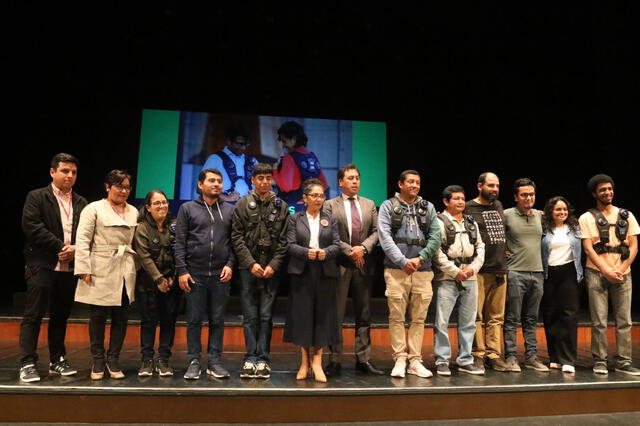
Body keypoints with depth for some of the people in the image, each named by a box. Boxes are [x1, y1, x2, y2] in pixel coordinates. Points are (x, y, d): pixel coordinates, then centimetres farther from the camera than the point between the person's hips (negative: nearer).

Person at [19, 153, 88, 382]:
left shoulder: (81, 203, 13)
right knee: (33, 315, -2)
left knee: (60, 316, 12)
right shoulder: (36, 197, 1)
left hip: (70, 267, 4)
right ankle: (27, 364, 5)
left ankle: (57, 360, 22)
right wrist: (60, 247, -13)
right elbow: (32, 227, -11)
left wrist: (76, 248, -10)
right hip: (42, 266, -4)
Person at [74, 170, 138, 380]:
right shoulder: (94, 208, 1)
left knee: (121, 317, 6)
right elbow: (82, 241, -5)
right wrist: (84, 270, -12)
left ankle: (113, 360, 18)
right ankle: (98, 361, 19)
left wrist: (136, 268, 6)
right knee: (98, 317, 5)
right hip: (100, 271, -3)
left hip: (126, 272, 4)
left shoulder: (133, 212, 13)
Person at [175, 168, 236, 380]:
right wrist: (181, 270, -5)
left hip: (221, 275, 2)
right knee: (194, 319, 5)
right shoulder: (188, 208, 6)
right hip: (195, 274, -1)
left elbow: (234, 241, 9)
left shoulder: (229, 210, 11)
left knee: (217, 320, 7)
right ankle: (194, 361, 16)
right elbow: (180, 242, 2)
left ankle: (215, 361, 17)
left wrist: (230, 264, -4)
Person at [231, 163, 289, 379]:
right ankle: (251, 358, 12)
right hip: (248, 269, 0)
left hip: (271, 269, 1)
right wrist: (250, 263, -9)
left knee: (266, 316, 4)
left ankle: (263, 359, 12)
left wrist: (274, 265, -7)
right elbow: (237, 237, 0)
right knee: (250, 316, 4)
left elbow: (284, 240, 4)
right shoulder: (243, 205, 5)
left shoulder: (281, 207, 7)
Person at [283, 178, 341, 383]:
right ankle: (304, 361, 12)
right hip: (302, 272, -1)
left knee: (322, 314, 1)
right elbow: (291, 245, -2)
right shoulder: (295, 219, 7)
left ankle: (317, 361, 9)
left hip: (325, 272, 2)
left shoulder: (330, 220, 12)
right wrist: (307, 252, -19)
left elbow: (336, 245, 4)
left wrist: (325, 252, -16)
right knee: (302, 314, 2)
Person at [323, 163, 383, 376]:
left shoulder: (369, 204, 13)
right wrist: (349, 251, -12)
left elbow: (376, 231, 6)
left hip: (363, 264, 4)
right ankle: (335, 360, 9)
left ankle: (363, 359, 17)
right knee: (336, 314, 0)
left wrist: (363, 248, -10)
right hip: (340, 264, -4)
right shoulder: (330, 205, 1)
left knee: (364, 314, 8)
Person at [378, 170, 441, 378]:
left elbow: (436, 237, 6)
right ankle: (400, 359, 10)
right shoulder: (388, 206, 5)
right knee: (397, 317, 0)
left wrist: (420, 258, -7)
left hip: (423, 270, 3)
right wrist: (403, 262, -11)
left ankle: (415, 361, 14)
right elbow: (384, 237, -4)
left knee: (419, 318, 6)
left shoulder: (427, 207, 13)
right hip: (396, 269, -2)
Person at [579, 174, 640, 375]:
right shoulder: (587, 218, 4)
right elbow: (588, 248, -3)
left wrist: (621, 269, -6)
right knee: (599, 321, -1)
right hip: (597, 273, -2)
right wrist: (607, 271, -12)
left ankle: (623, 362, 11)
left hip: (622, 274, 3)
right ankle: (600, 361, 7)